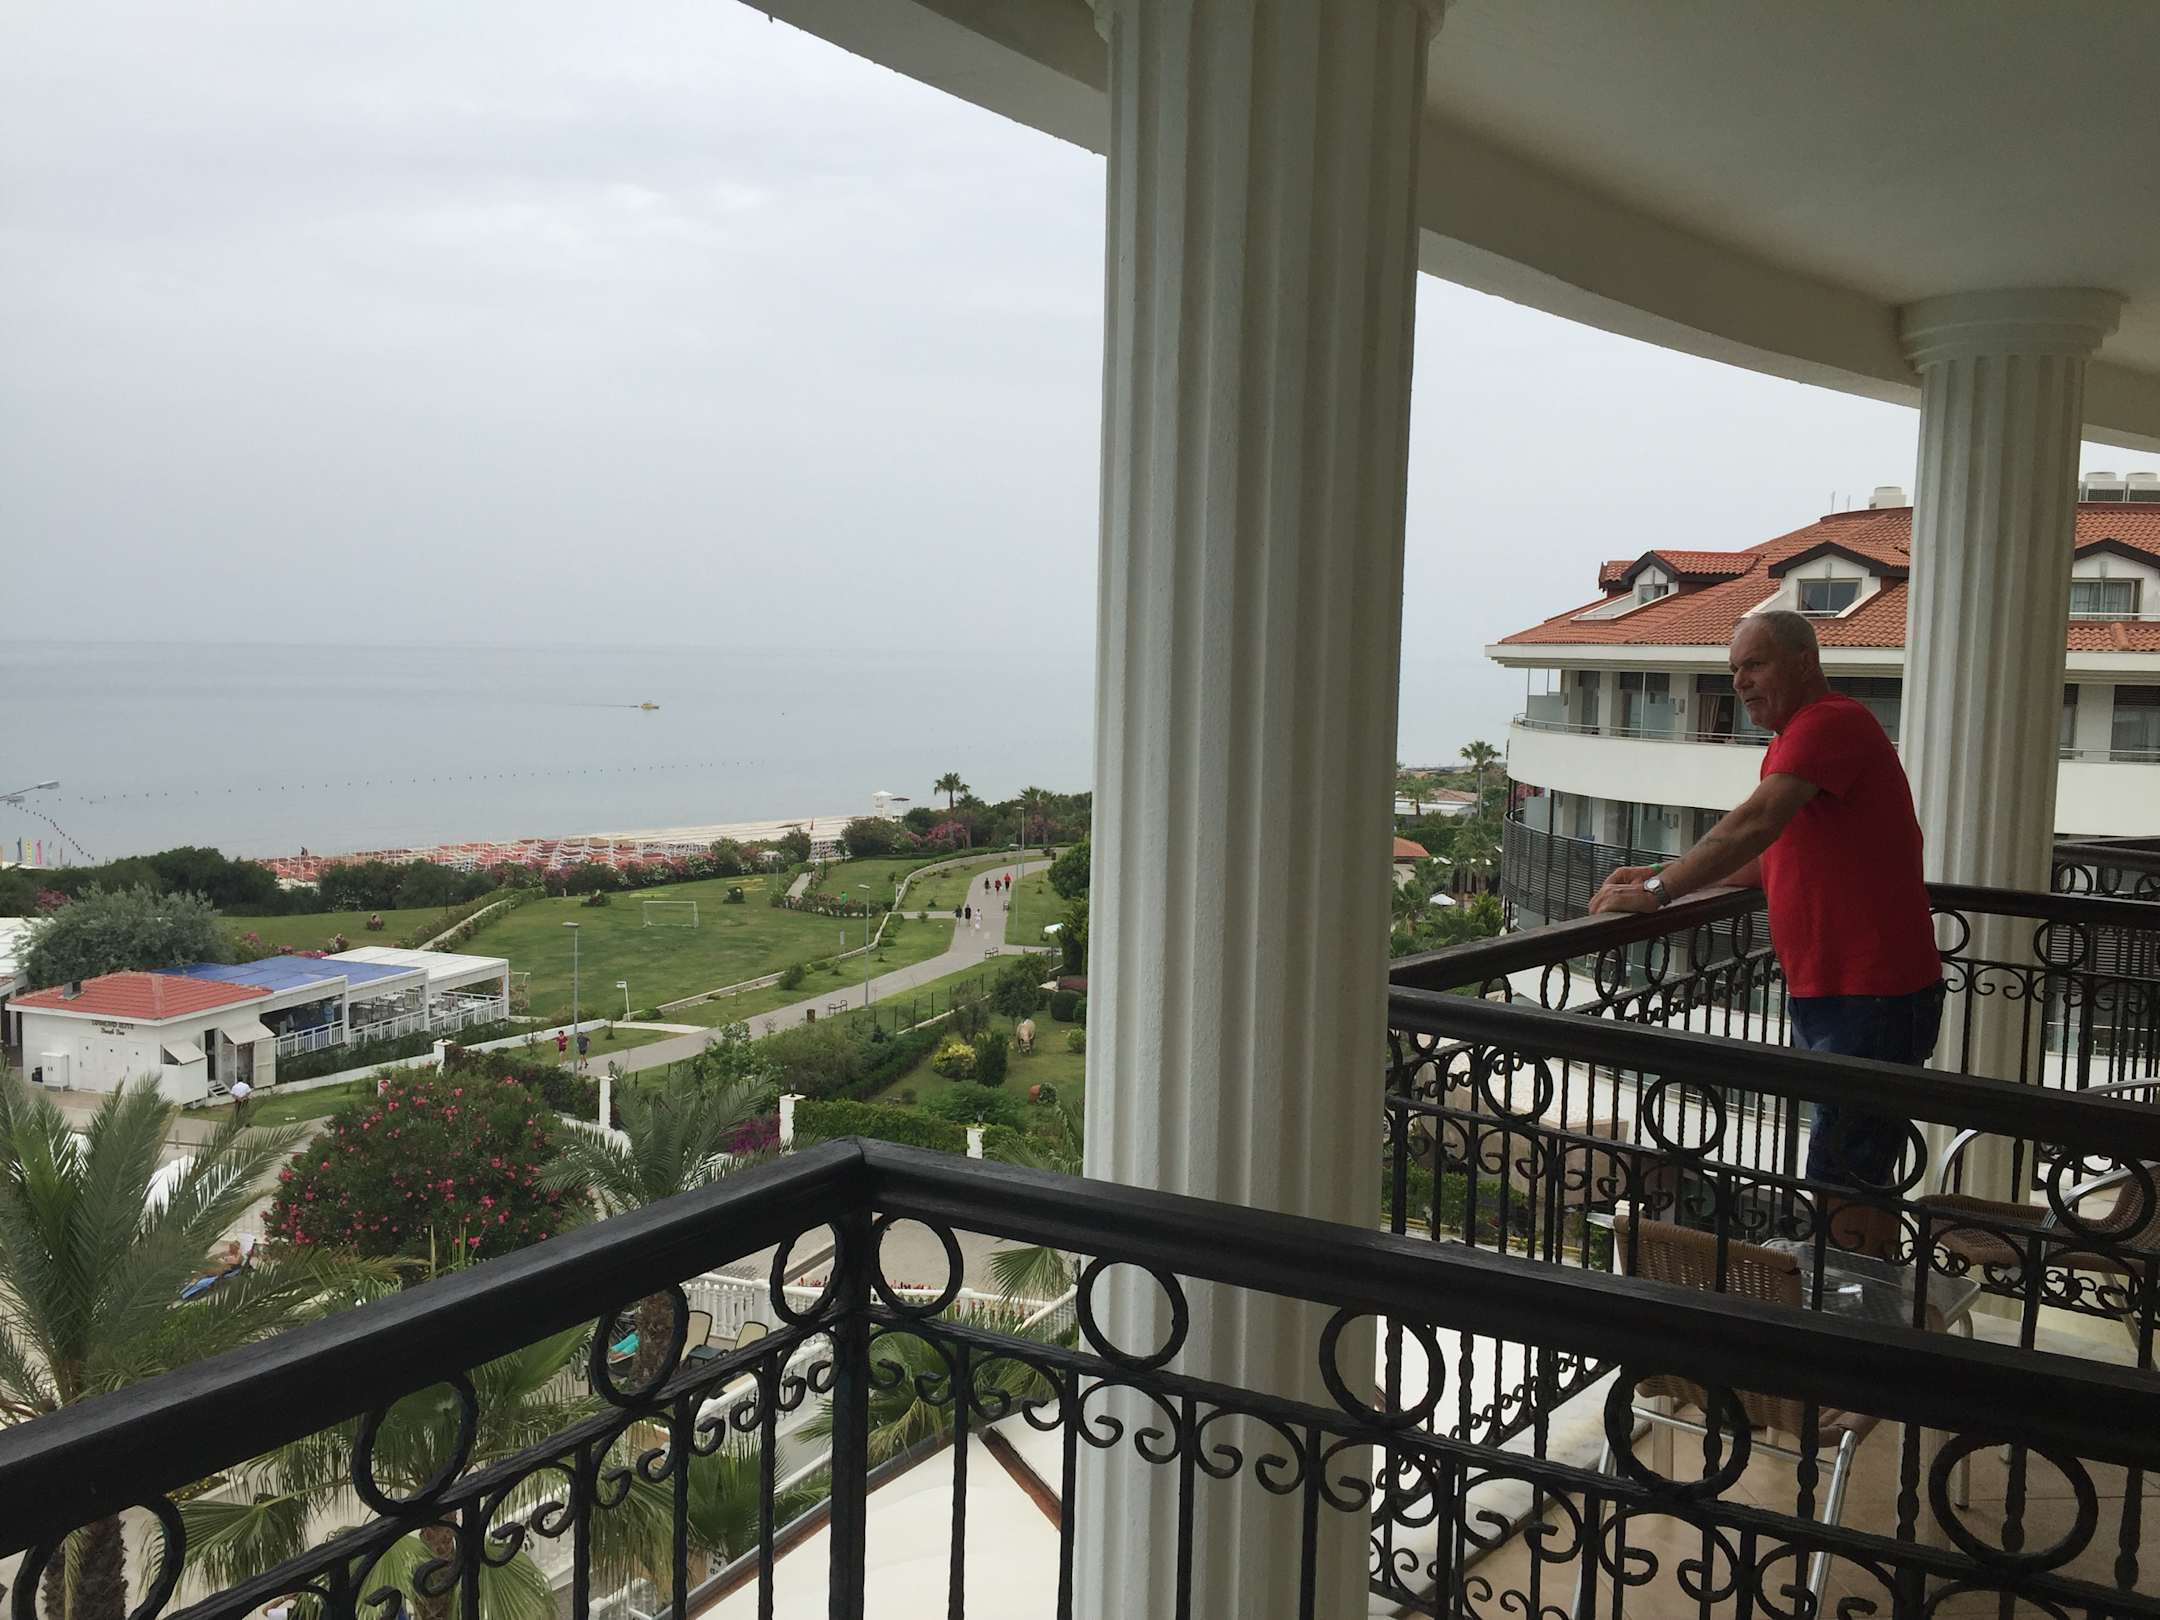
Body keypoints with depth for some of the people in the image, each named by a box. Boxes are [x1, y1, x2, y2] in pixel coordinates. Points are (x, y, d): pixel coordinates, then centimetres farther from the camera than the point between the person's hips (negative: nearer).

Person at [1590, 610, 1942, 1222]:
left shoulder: (1830, 723, -16)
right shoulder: (1791, 739, 19)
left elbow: (1755, 825, -29)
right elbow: (1775, 858, 23)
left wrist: (1659, 891, -25)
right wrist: (1665, 875, 11)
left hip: (1872, 999, -11)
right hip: (1823, 994, 11)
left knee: (1843, 1183, -9)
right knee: (1857, 1179, 18)